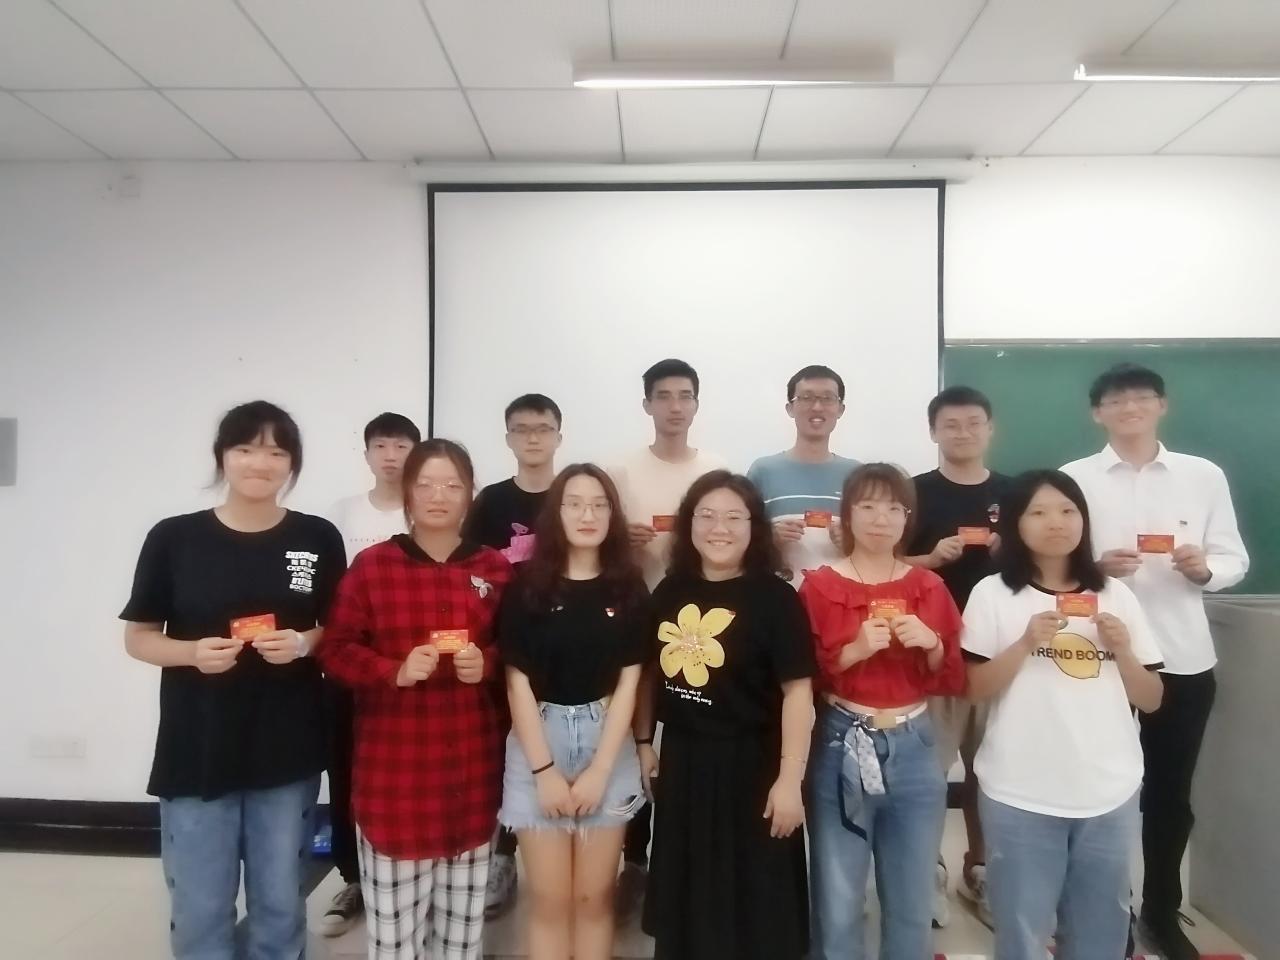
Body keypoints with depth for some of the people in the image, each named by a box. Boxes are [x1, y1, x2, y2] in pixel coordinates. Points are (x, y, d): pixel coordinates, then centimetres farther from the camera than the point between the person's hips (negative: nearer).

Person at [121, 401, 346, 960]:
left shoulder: (319, 540, 0)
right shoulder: (173, 538, -3)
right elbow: (138, 638, 4)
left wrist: (305, 642, -14)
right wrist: (192, 652, -16)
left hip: (288, 753, 1)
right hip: (195, 751, 0)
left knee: (280, 907, 14)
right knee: (199, 913, 9)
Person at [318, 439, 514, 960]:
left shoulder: (496, 569, 3)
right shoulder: (371, 565, -4)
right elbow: (335, 650, -2)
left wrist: (487, 663, -10)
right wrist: (395, 671, -17)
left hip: (473, 763, 2)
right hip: (395, 763, -2)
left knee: (464, 916, 14)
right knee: (394, 916, 5)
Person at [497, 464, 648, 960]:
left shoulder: (629, 590, 0)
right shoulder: (527, 587, -4)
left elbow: (628, 682, -1)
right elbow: (518, 682, -5)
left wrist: (598, 771, -7)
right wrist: (545, 770, -9)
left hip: (608, 745, 1)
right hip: (538, 743, -1)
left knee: (594, 896, 9)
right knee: (550, 900, 6)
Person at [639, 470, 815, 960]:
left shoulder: (775, 598, -13)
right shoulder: (670, 593, 2)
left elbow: (797, 691, -14)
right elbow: (650, 674, 12)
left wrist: (790, 779, -16)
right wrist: (644, 742, 12)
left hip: (749, 765, -4)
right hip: (681, 762, 5)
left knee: (754, 908, 10)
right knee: (684, 904, 19)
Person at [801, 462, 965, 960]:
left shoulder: (930, 587, 6)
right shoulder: (819, 586, -3)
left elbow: (952, 682, 7)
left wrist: (932, 644, -11)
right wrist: (855, 651, -19)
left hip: (914, 750, 3)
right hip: (841, 747, -2)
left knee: (913, 905, 16)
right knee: (838, 905, 9)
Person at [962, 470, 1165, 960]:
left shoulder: (1116, 595, 7)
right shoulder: (992, 594, -2)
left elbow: (1151, 700, 9)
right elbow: (975, 689, -6)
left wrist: (1123, 650, -8)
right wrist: (1026, 643, -18)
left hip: (1110, 794, 3)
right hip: (1021, 796, -3)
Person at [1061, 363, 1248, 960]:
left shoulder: (1205, 476, 4)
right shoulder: (1074, 478, 0)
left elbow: (1235, 560, 6)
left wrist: (1203, 568, -14)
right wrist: (1095, 567, -19)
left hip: (1184, 657, 2)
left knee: (1171, 792, 14)